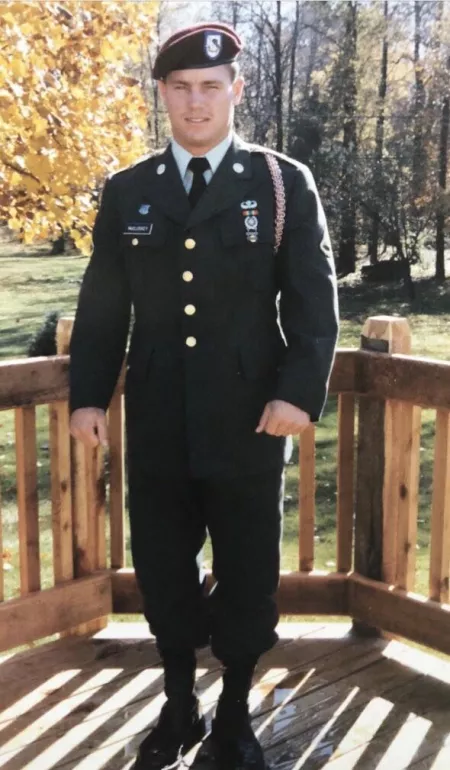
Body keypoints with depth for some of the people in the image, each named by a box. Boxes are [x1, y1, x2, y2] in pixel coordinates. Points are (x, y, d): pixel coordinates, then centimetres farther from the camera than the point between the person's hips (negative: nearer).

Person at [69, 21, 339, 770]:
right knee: (163, 568, 12)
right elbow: (102, 304, 8)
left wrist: (300, 391, -15)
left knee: (248, 573, 9)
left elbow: (314, 300, -3)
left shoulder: (285, 184, 2)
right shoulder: (127, 191, 8)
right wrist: (87, 393, 1)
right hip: (157, 421, 2)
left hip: (249, 419, -2)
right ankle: (178, 709, 33)